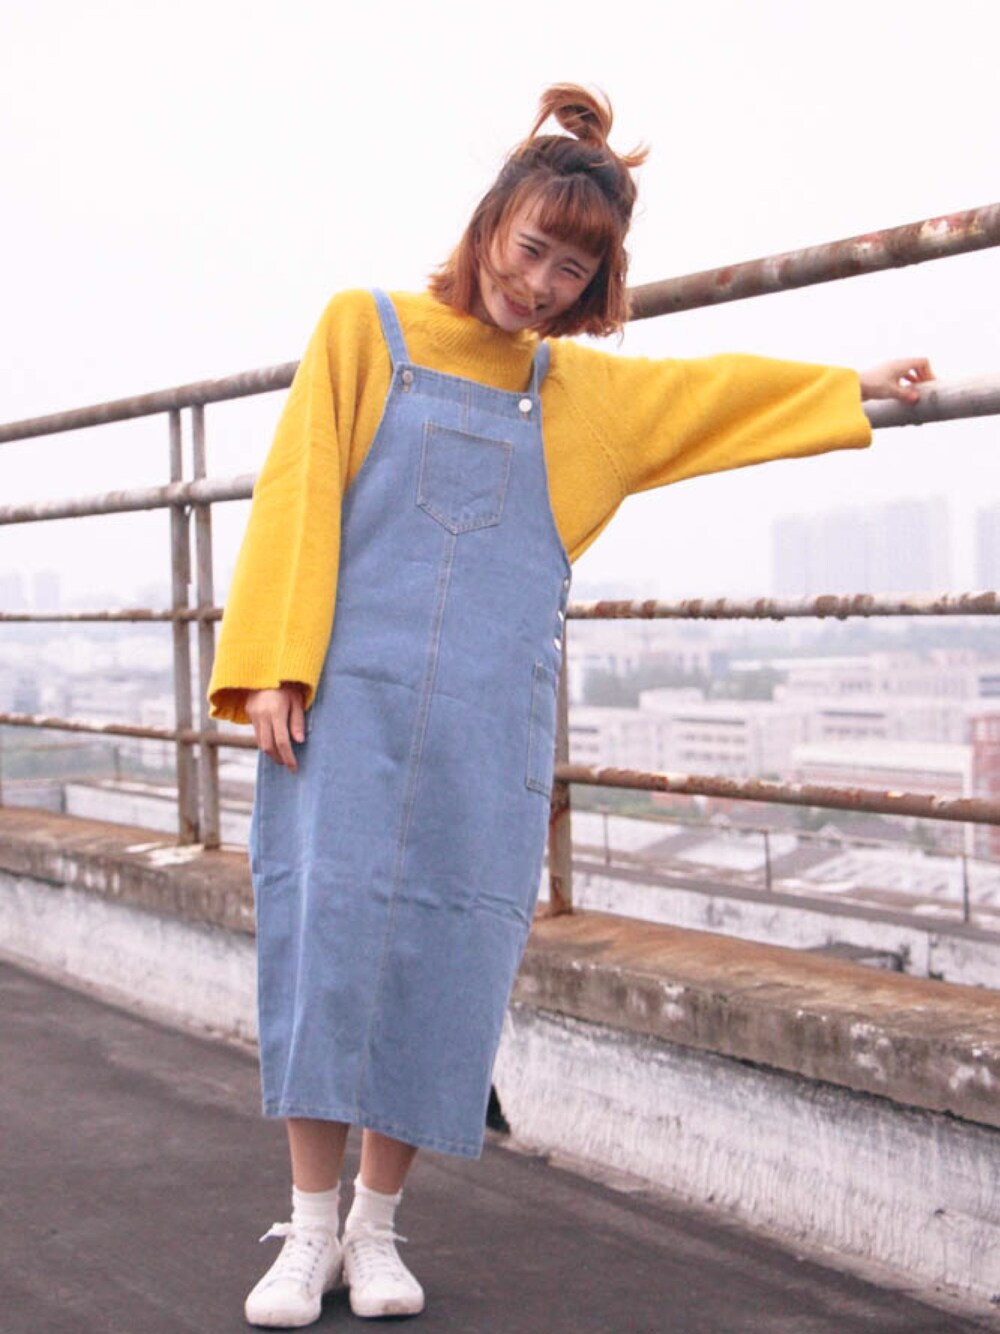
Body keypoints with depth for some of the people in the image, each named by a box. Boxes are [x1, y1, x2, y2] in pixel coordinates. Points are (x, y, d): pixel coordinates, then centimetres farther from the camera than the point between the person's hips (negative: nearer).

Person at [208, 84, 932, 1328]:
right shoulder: (365, 330, 6)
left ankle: (377, 1225, 11)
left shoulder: (579, 387, 17)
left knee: (446, 948, -1)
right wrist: (272, 665, -9)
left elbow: (717, 388, 32)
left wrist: (854, 385, 40)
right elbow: (297, 495, 0)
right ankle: (311, 1227, 3)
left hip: (490, 717, 3)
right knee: (324, 930, -8)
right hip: (349, 694, -2)